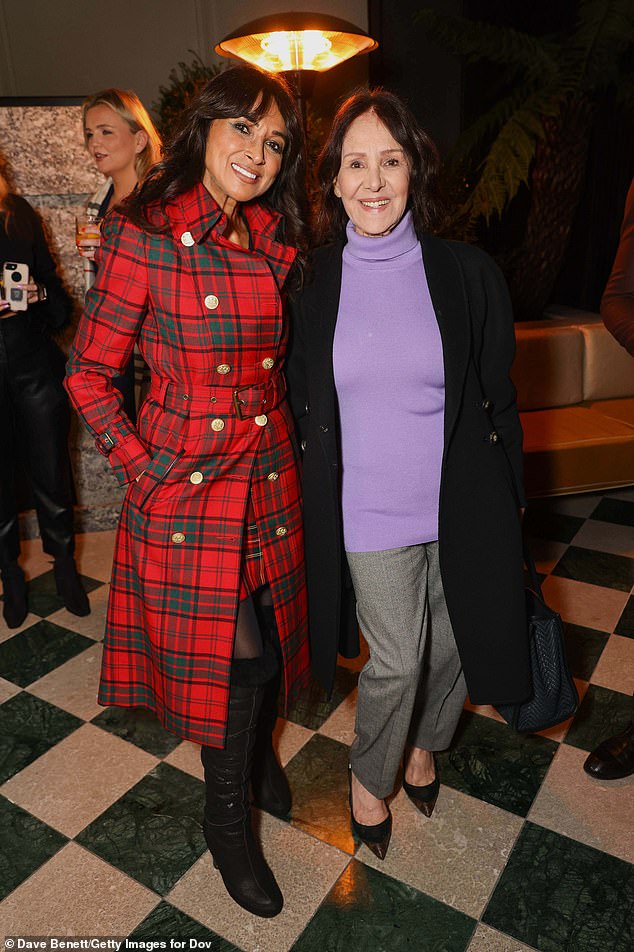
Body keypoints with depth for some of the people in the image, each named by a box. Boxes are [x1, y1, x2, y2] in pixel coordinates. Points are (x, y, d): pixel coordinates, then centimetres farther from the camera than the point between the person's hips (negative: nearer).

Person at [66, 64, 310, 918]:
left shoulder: (275, 240, 6)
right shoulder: (144, 235, -11)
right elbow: (88, 375, -8)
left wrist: (290, 443, 8)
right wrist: (147, 473, -11)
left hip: (271, 473, 5)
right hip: (186, 482, -5)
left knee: (268, 636, 17)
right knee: (235, 650, 5)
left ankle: (257, 745, 52)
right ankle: (227, 814, 35)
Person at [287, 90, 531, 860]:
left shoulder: (468, 275, -5)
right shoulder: (311, 285, -2)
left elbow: (499, 402, 2)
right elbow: (299, 406, 7)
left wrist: (508, 504, 4)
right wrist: (311, 509, 8)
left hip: (461, 506, 1)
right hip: (369, 513, -1)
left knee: (452, 645, 16)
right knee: (397, 660, 5)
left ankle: (424, 742, 49)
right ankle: (368, 776, 37)